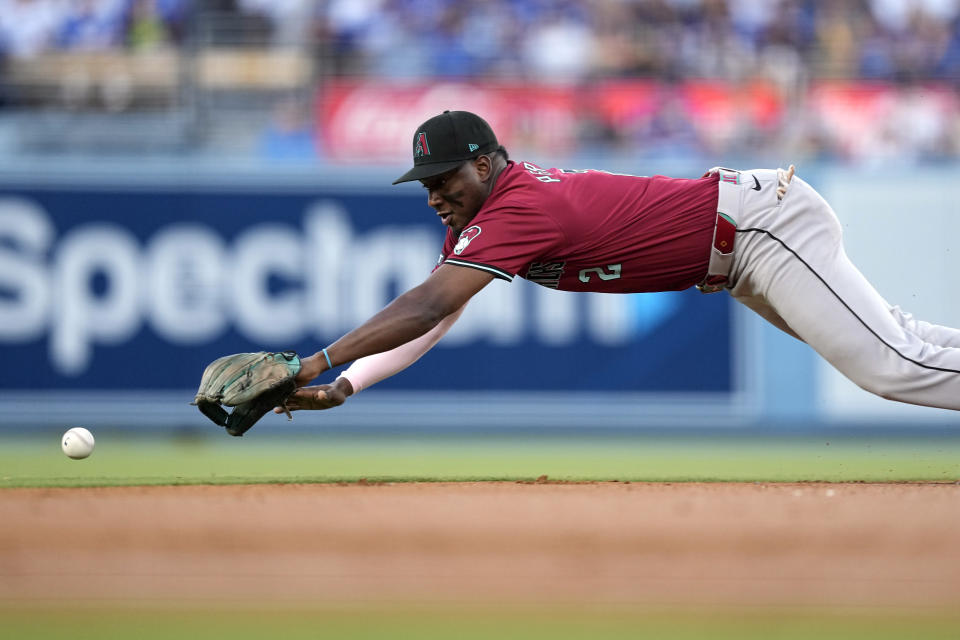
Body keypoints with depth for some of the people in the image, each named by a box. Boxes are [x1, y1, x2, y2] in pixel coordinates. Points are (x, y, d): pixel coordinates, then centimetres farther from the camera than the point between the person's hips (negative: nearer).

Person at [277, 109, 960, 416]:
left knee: (894, 367, -14)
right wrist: (343, 387, -11)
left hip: (763, 223, -9)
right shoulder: (486, 212, 3)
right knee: (887, 343, 18)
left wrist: (313, 365, -34)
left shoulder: (519, 206, -26)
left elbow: (424, 307, -33)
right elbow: (432, 322, 2)